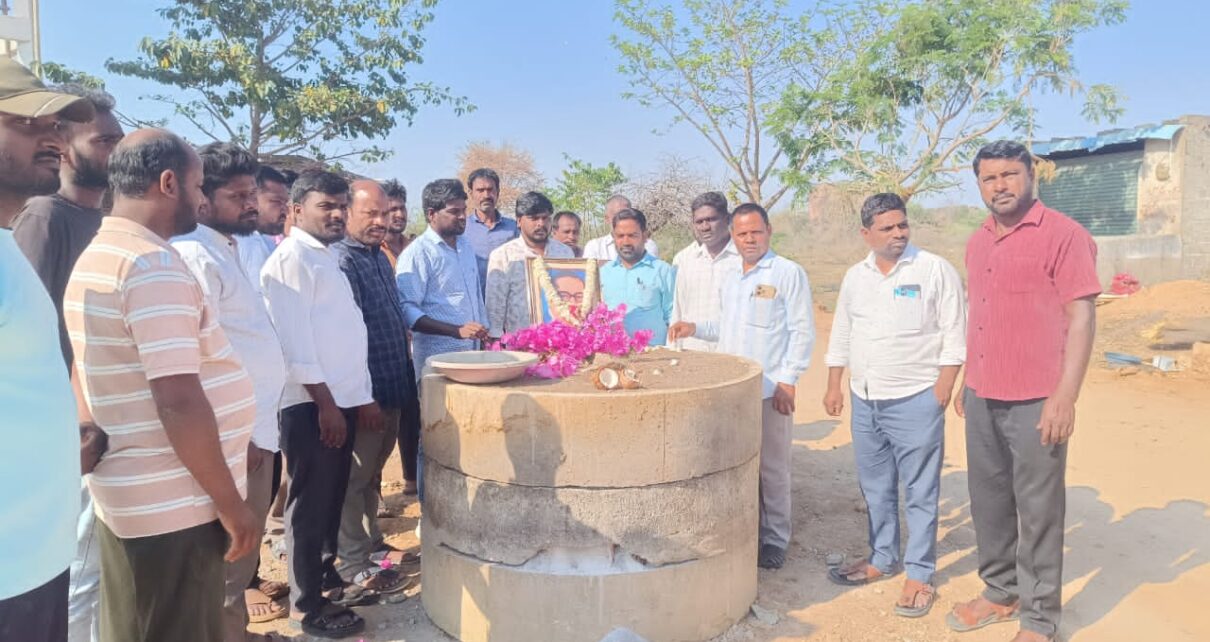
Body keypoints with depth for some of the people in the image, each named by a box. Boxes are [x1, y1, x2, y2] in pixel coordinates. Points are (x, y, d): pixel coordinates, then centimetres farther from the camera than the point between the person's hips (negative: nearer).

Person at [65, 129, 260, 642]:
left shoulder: (96, 257, 11)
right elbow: (180, 403, -25)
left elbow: (97, 382, 17)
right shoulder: (155, 264, -20)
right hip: (173, 506, -10)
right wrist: (230, 502, -18)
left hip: (126, 497, 10)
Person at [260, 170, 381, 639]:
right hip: (312, 404, -8)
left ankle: (327, 581, 32)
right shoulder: (291, 257, -10)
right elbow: (294, 338, -18)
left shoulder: (328, 259, 18)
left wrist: (362, 398, 16)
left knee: (332, 500, 18)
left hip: (341, 400, 9)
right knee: (309, 504, 2)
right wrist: (324, 403, -18)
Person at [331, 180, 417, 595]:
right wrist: (364, 398, -21)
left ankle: (372, 544, 33)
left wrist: (406, 385, 18)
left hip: (392, 389, 9)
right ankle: (354, 565, 15)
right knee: (355, 477, 4)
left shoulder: (380, 257, 12)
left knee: (372, 472, 19)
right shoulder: (343, 261, -16)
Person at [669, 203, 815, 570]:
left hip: (770, 389, -6)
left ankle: (774, 540, 19)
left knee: (771, 469, 4)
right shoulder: (731, 279, 17)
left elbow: (803, 331, -8)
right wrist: (695, 327, 8)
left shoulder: (788, 273, -5)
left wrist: (788, 380, -14)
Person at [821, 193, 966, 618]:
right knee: (875, 488, 16)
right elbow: (841, 335, 15)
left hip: (915, 400, -5)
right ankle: (882, 559, 32)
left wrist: (943, 388, -13)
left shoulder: (935, 270, -7)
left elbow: (955, 334, -8)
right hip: (864, 400, 6)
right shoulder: (855, 277, 9)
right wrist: (834, 386, 11)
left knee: (919, 491, 4)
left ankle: (919, 575, 17)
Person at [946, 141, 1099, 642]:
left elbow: (1081, 318, -12)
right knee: (988, 499, 15)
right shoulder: (978, 242, 12)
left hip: (1035, 402, -6)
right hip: (982, 399, 7)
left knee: (1038, 510, 4)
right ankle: (1001, 593, 32)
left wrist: (1066, 396, -18)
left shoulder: (1063, 235, -9)